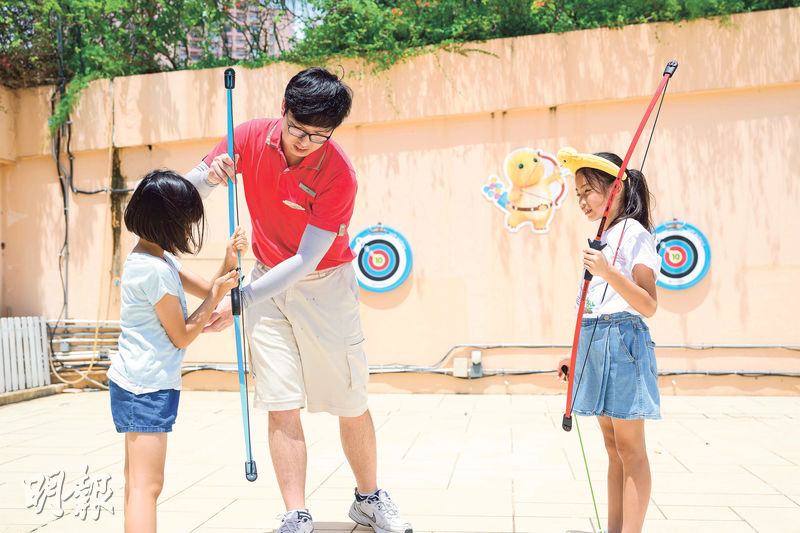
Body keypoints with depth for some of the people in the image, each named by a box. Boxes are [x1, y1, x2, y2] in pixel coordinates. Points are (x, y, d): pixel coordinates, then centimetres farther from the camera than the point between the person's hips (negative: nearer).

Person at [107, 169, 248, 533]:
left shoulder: (158, 258, 11)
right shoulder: (155, 270, -19)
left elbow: (205, 290, 16)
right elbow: (182, 336, -13)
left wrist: (229, 260, 1)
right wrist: (217, 295, -9)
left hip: (133, 382, 11)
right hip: (146, 386, -11)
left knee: (136, 481, 15)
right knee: (147, 484, -11)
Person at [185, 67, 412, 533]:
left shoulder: (338, 175, -23)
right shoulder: (251, 138, -10)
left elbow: (306, 260, -25)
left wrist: (239, 301, -31)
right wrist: (210, 175, -25)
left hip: (324, 284, -3)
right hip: (268, 282, 3)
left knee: (351, 403, 4)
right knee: (281, 405, -3)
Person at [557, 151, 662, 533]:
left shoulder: (634, 233, -9)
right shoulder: (602, 238, 16)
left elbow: (648, 306, -17)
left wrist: (608, 273, -30)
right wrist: (577, 353, 20)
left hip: (622, 341, -9)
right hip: (595, 344, 9)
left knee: (630, 449, -3)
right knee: (613, 448, 13)